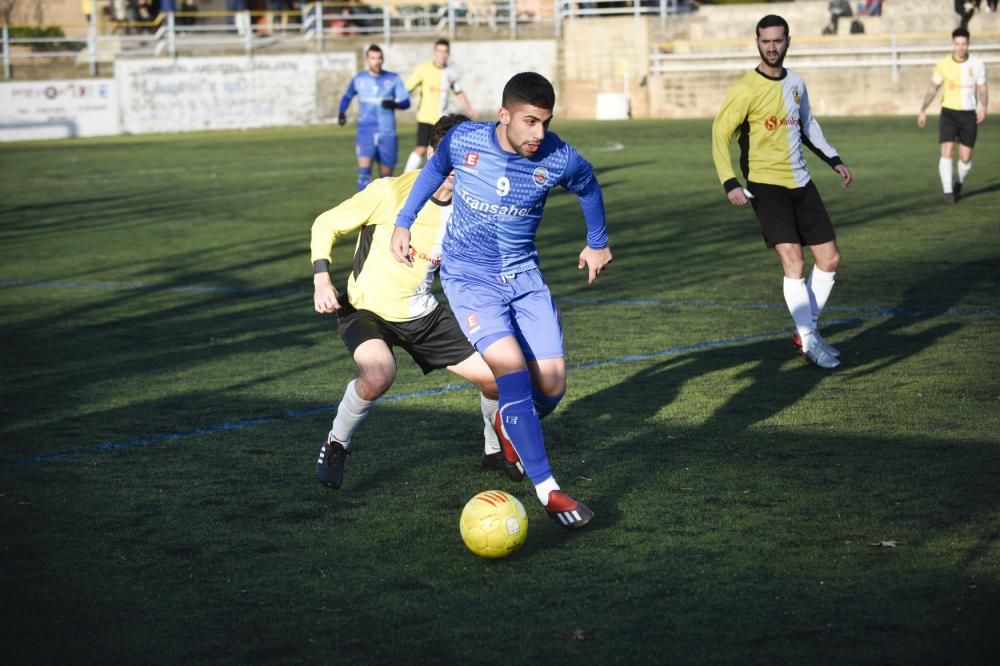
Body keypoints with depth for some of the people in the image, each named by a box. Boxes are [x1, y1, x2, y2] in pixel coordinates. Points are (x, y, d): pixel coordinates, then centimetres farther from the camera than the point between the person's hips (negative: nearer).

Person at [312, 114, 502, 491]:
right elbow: (325, 224, -9)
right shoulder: (390, 192, -20)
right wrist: (321, 278, -21)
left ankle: (497, 450, 29)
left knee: (496, 377, -2)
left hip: (422, 315, 5)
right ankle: (336, 445, -9)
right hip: (366, 309, -5)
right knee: (379, 374, -37)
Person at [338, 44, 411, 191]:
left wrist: (394, 104, -22)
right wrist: (342, 113, 7)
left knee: (386, 176, 9)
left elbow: (406, 102, -1)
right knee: (364, 172, -20)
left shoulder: (393, 79, 3)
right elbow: (347, 96, 24)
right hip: (366, 133, -1)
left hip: (387, 134, 1)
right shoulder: (359, 79, 6)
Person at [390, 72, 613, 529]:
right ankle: (548, 491, -17)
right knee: (512, 367, -22)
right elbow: (434, 172, 8)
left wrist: (598, 244, 22)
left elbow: (588, 188, 10)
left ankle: (509, 427, 34)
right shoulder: (464, 141, -16)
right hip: (469, 276, -3)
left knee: (552, 383, -4)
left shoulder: (559, 159, -14)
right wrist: (403, 222, 12)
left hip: (523, 274, 3)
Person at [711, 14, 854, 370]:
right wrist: (730, 183, -20)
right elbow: (720, 133, -11)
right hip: (766, 184, -7)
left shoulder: (795, 82, 8)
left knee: (830, 259, 5)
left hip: (801, 183, 7)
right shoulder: (747, 89, -12)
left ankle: (805, 330, 18)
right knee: (793, 260, -16)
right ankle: (810, 342, -7)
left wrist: (834, 159, 21)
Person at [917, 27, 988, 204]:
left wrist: (983, 108, -16)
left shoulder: (977, 64, -3)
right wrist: (923, 110, -1)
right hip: (948, 112, 0)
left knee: (965, 156, 1)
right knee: (947, 151, -15)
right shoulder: (944, 64, -4)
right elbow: (933, 88, 6)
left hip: (969, 114, 1)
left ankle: (959, 182, 31)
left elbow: (982, 90, 3)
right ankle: (948, 192, -11)